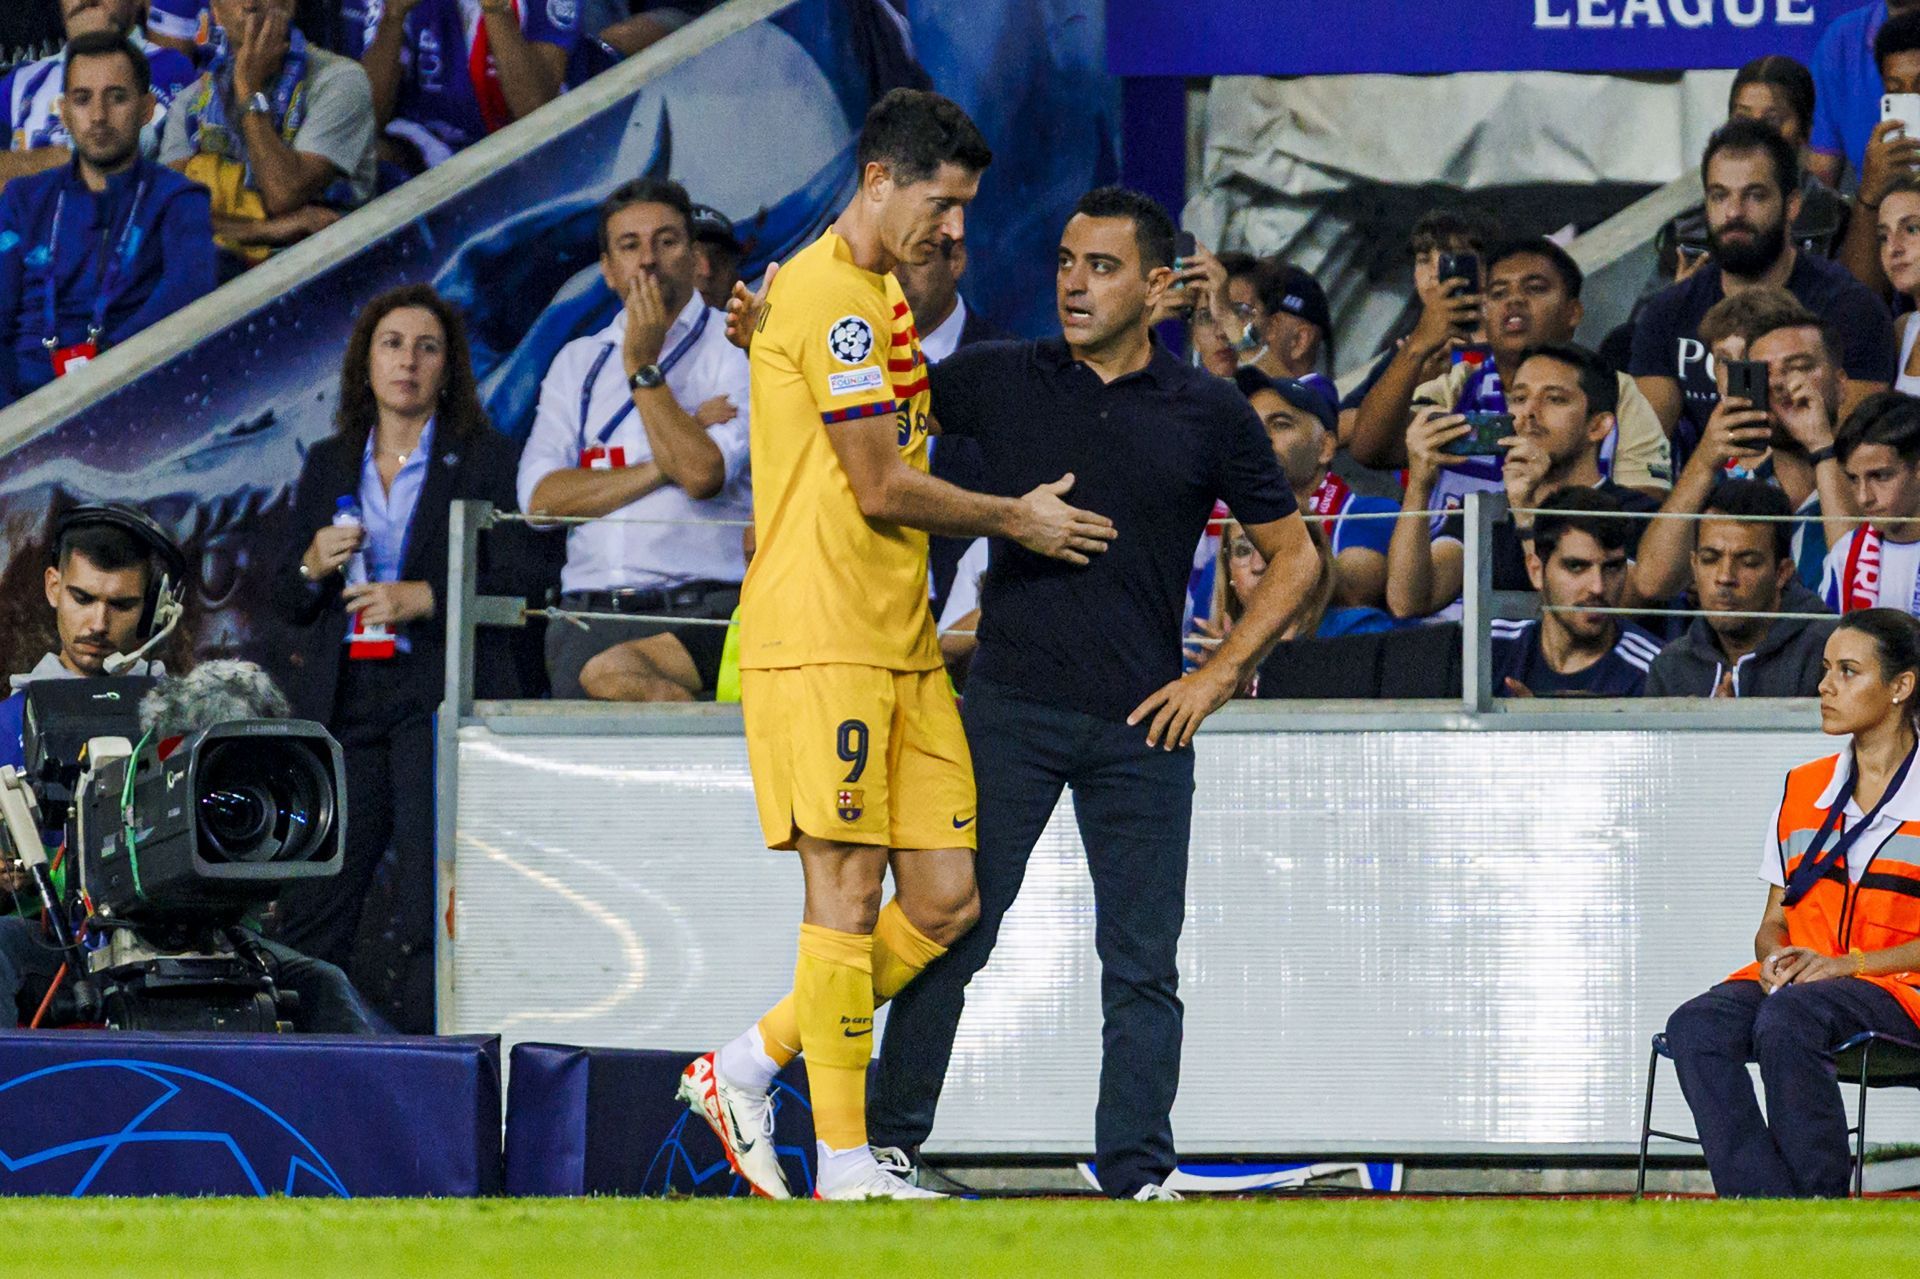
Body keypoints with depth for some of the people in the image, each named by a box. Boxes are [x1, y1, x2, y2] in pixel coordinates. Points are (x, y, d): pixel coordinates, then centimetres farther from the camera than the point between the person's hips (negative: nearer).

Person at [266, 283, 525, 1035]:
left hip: (436, 697, -4)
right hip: (342, 703, 4)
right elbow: (284, 601, 18)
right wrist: (314, 567, -3)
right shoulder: (329, 466, 18)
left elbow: (512, 586, -2)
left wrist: (425, 599, -14)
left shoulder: (485, 462, 5)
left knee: (430, 911, -11)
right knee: (312, 912, -2)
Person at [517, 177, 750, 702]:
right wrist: (661, 467, -3)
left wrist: (642, 366, -2)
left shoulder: (735, 351, 6)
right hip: (591, 614, 4)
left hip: (700, 613, -4)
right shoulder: (578, 362, 19)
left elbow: (703, 475, -9)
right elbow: (540, 497, 6)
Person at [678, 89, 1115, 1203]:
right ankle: (844, 1167, -3)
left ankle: (746, 1069, 16)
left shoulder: (880, 296, 20)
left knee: (944, 903, 4)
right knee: (849, 893, -7)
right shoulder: (830, 296, -11)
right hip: (820, 641, -9)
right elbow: (882, 489, -13)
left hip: (901, 642, 9)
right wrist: (1014, 519, -2)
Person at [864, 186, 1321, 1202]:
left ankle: (1138, 1174, 5)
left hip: (1143, 725, 0)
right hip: (1008, 708, 0)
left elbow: (1292, 557, 12)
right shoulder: (1000, 382, 4)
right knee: (951, 932, -2)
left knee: (1142, 964, 1)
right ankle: (888, 1145, 5)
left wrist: (1218, 676, 2)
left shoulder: (1211, 414, 4)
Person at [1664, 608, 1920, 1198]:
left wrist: (1847, 964, -16)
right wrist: (1774, 957, -4)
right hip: (1792, 982, 5)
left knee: (1785, 1022, -38)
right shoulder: (1802, 791, 19)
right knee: (1695, 1027, -28)